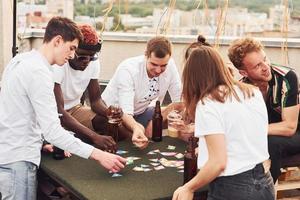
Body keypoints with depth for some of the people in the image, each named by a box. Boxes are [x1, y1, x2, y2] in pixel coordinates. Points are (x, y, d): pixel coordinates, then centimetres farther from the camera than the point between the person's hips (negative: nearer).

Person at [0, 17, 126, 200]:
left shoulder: (21, 60, 9)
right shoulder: (38, 72, -20)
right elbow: (53, 130, -25)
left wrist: (38, 141, 15)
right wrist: (98, 155, -25)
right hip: (17, 160, -9)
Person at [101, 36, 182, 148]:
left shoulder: (170, 65, -18)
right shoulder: (128, 70, -31)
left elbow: (179, 100, -10)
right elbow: (125, 112, -37)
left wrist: (157, 120, -29)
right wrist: (136, 128, -59)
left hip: (141, 111, 4)